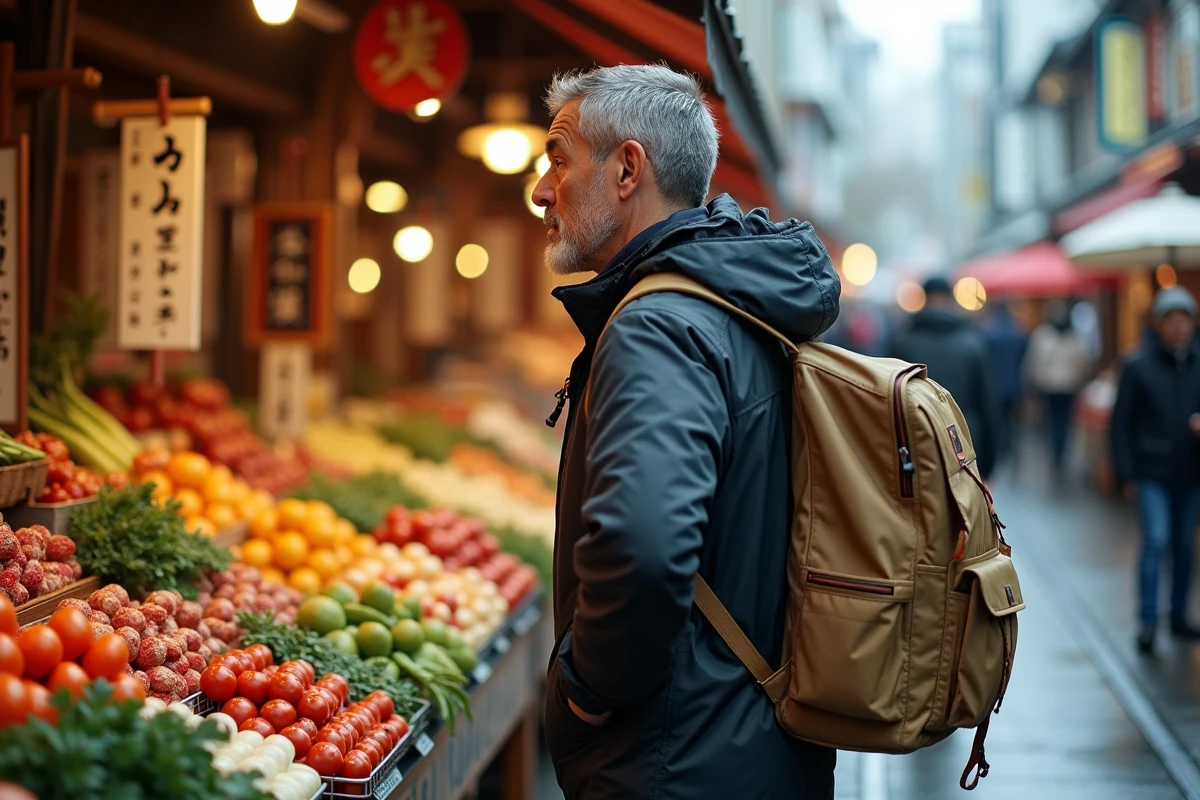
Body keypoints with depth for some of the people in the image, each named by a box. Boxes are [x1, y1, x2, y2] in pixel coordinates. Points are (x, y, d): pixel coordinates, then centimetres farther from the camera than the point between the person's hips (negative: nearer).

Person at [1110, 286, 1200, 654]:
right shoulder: (1138, 367, -2)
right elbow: (1120, 423, 0)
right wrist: (1126, 472, -5)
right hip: (1153, 472, -3)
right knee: (1155, 541, -11)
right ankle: (1148, 620, -6)